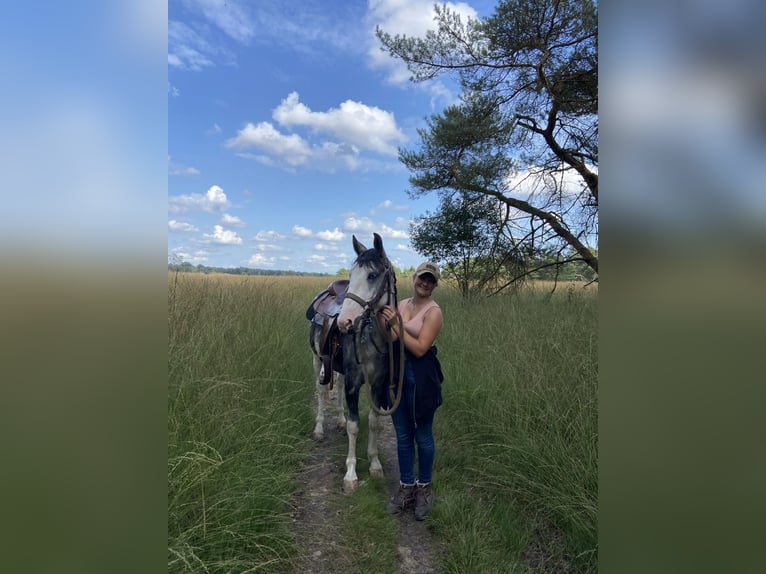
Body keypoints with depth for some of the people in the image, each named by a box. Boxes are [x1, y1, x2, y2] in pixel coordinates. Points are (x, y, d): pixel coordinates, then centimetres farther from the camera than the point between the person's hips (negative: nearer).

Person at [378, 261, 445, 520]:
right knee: (402, 435, 16)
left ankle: (424, 488, 31)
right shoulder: (401, 304, 7)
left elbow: (420, 348, -20)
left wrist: (396, 326, -23)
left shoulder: (433, 311, -11)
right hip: (397, 372, 6)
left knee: (422, 436, 11)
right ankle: (406, 486, 33)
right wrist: (381, 320, -12)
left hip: (420, 377, -6)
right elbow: (390, 341, 3)